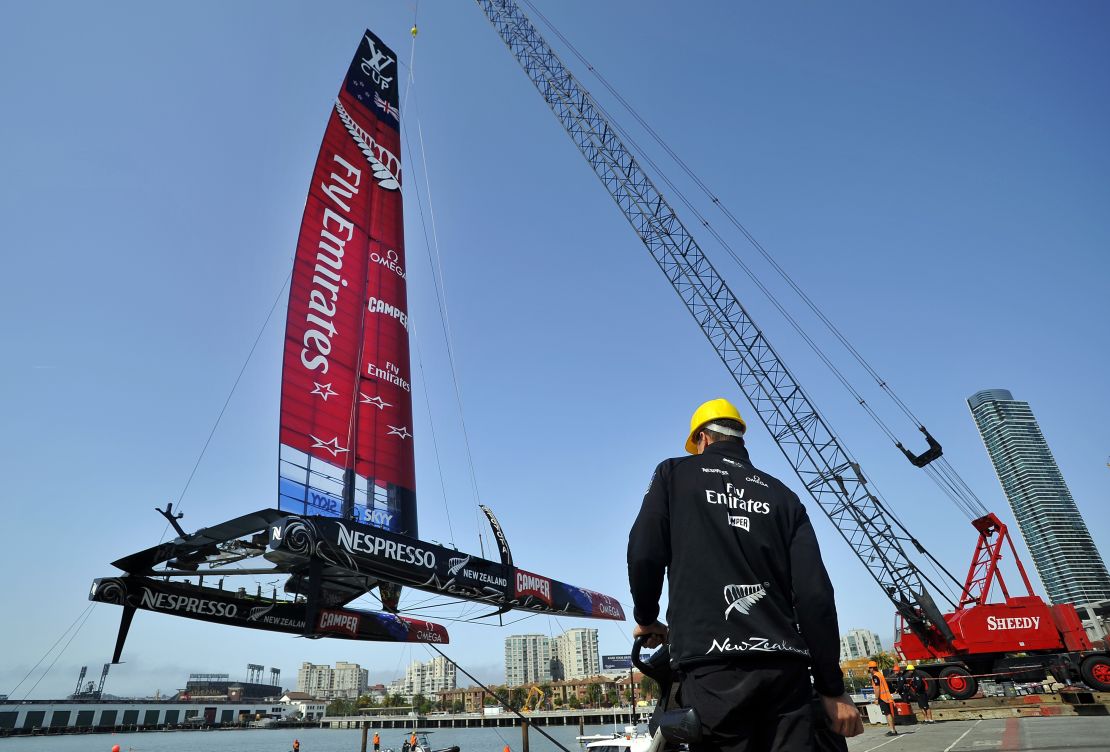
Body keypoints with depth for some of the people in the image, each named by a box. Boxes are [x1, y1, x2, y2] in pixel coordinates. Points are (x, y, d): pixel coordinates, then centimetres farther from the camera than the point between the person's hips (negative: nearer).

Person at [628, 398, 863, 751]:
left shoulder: (674, 474, 9)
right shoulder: (782, 495, 17)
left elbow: (645, 553, -1)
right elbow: (815, 593, 8)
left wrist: (646, 618, 16)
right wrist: (831, 688, 12)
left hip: (712, 667, -3)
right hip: (785, 667, 4)